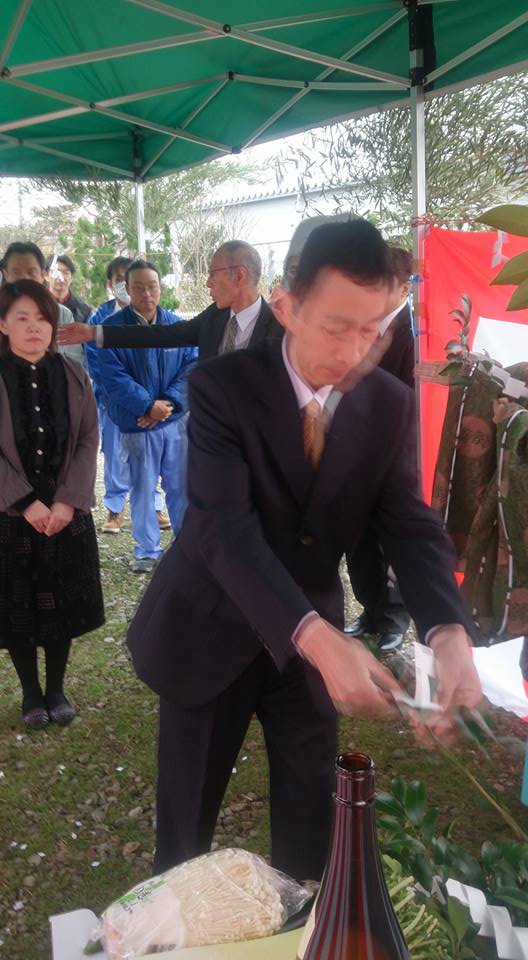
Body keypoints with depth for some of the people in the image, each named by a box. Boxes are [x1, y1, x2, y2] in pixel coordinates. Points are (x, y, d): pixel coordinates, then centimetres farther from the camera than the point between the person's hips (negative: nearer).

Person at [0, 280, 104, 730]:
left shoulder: (72, 375, 2)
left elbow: (89, 440, 0)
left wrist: (69, 501, -11)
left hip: (67, 511, 2)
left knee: (63, 605, 9)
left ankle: (56, 689, 26)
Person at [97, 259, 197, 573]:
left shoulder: (177, 325, 3)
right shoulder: (112, 328, -6)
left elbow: (192, 366, -1)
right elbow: (113, 377, -12)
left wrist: (170, 402, -14)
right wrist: (148, 406, -19)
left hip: (177, 419, 2)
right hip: (137, 424, -2)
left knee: (181, 485, 10)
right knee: (143, 488, 7)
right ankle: (147, 550, 19)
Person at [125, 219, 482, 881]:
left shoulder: (391, 405, -7)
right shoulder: (222, 385, -20)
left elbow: (409, 526, -11)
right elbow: (225, 526, -31)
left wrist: (449, 636, -31)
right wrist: (316, 637, -45)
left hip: (315, 631, 3)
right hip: (211, 626, -3)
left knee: (309, 812, 16)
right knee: (186, 817, 15)